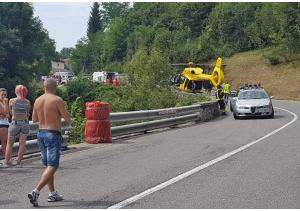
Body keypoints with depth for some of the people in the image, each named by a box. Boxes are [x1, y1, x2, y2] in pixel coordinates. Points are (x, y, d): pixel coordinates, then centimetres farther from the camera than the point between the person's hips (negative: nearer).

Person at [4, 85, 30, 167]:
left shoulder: (12, 101, -8)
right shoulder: (28, 102, -3)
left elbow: (10, 112, 5)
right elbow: (27, 114, 2)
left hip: (15, 123, -2)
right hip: (25, 123, 2)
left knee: (9, 144, 11)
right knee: (22, 144, 5)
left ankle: (7, 161, 15)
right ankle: (18, 162, 6)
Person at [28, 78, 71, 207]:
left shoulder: (38, 100, 6)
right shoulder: (57, 100, -12)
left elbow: (34, 119, 16)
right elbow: (68, 119, -10)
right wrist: (64, 113, 11)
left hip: (41, 133, 7)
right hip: (53, 134, -7)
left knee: (48, 166, 17)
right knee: (52, 167, -5)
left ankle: (53, 194, 21)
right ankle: (35, 192, -18)